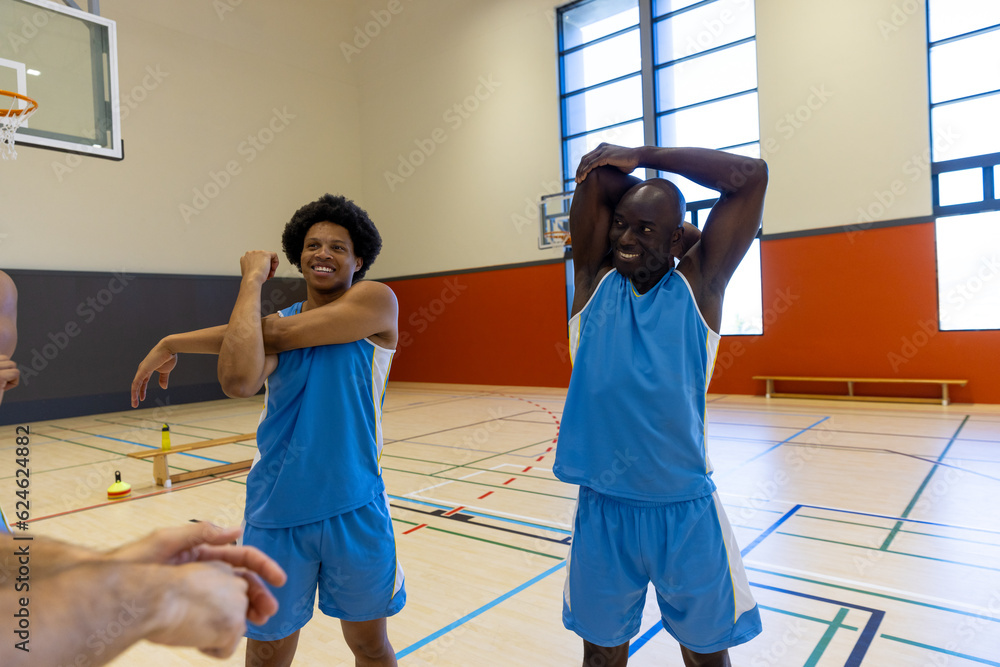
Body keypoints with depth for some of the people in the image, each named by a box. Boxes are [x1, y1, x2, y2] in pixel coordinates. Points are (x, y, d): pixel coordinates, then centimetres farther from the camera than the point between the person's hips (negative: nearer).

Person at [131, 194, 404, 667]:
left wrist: (176, 341, -6)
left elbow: (281, 333, -16)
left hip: (355, 509, -2)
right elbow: (238, 381, -18)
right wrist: (252, 281, -9)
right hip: (278, 512, 2)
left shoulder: (376, 300, -4)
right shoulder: (276, 321, 6)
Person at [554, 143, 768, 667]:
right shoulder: (596, 277, 2)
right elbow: (598, 169, -1)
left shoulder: (698, 283, -1)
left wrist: (643, 158, -3)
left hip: (686, 509, -1)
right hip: (602, 506, 1)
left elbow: (751, 176, -4)